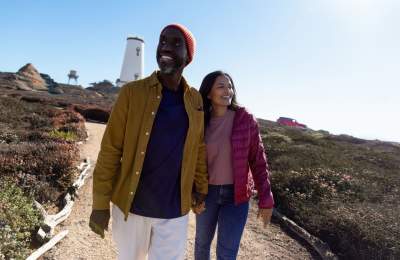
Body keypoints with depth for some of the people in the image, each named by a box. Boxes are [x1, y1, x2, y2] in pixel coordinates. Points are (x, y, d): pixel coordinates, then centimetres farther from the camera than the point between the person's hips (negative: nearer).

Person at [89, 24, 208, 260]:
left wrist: (201, 187, 9)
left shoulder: (196, 100, -1)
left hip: (174, 210, 1)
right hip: (129, 206, 0)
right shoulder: (132, 92, -9)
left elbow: (199, 148, 7)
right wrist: (100, 204, -7)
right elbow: (110, 150, -8)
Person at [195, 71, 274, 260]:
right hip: (207, 192, 2)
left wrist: (265, 199, -8)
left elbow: (258, 160, -7)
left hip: (236, 194, -2)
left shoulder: (246, 120, -9)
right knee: (202, 243, 19)